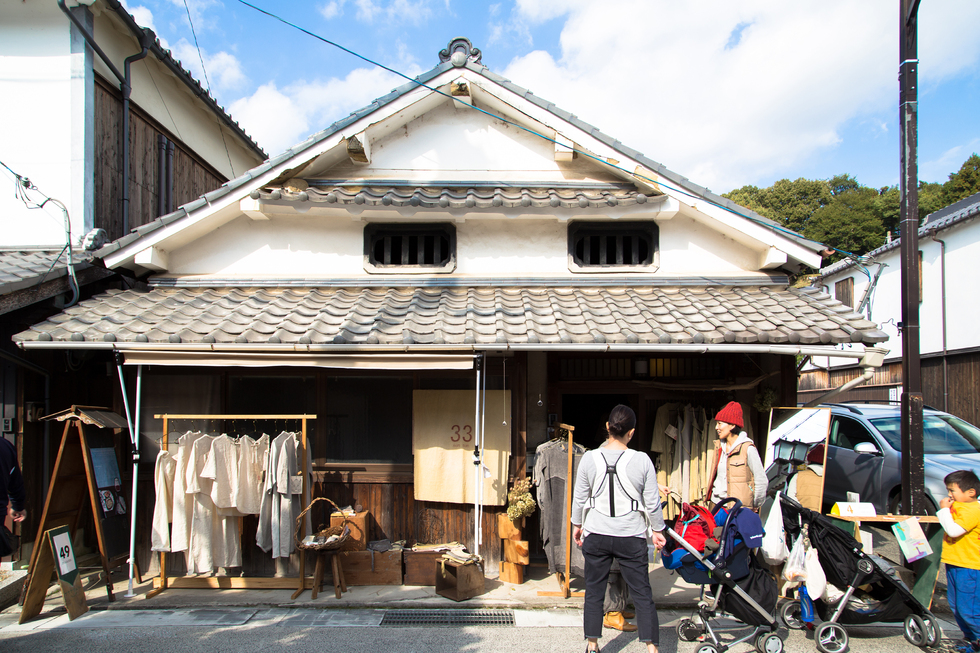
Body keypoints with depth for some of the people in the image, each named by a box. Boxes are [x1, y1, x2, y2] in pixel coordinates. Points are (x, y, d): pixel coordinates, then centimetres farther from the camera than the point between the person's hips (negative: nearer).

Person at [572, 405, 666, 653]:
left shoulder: (590, 458, -6)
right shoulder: (641, 460, -9)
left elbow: (580, 498, 3)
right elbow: (652, 502, -3)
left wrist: (577, 524, 18)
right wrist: (658, 530, 12)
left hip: (596, 535, 1)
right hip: (631, 537, -1)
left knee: (594, 592, 12)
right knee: (642, 594, 7)